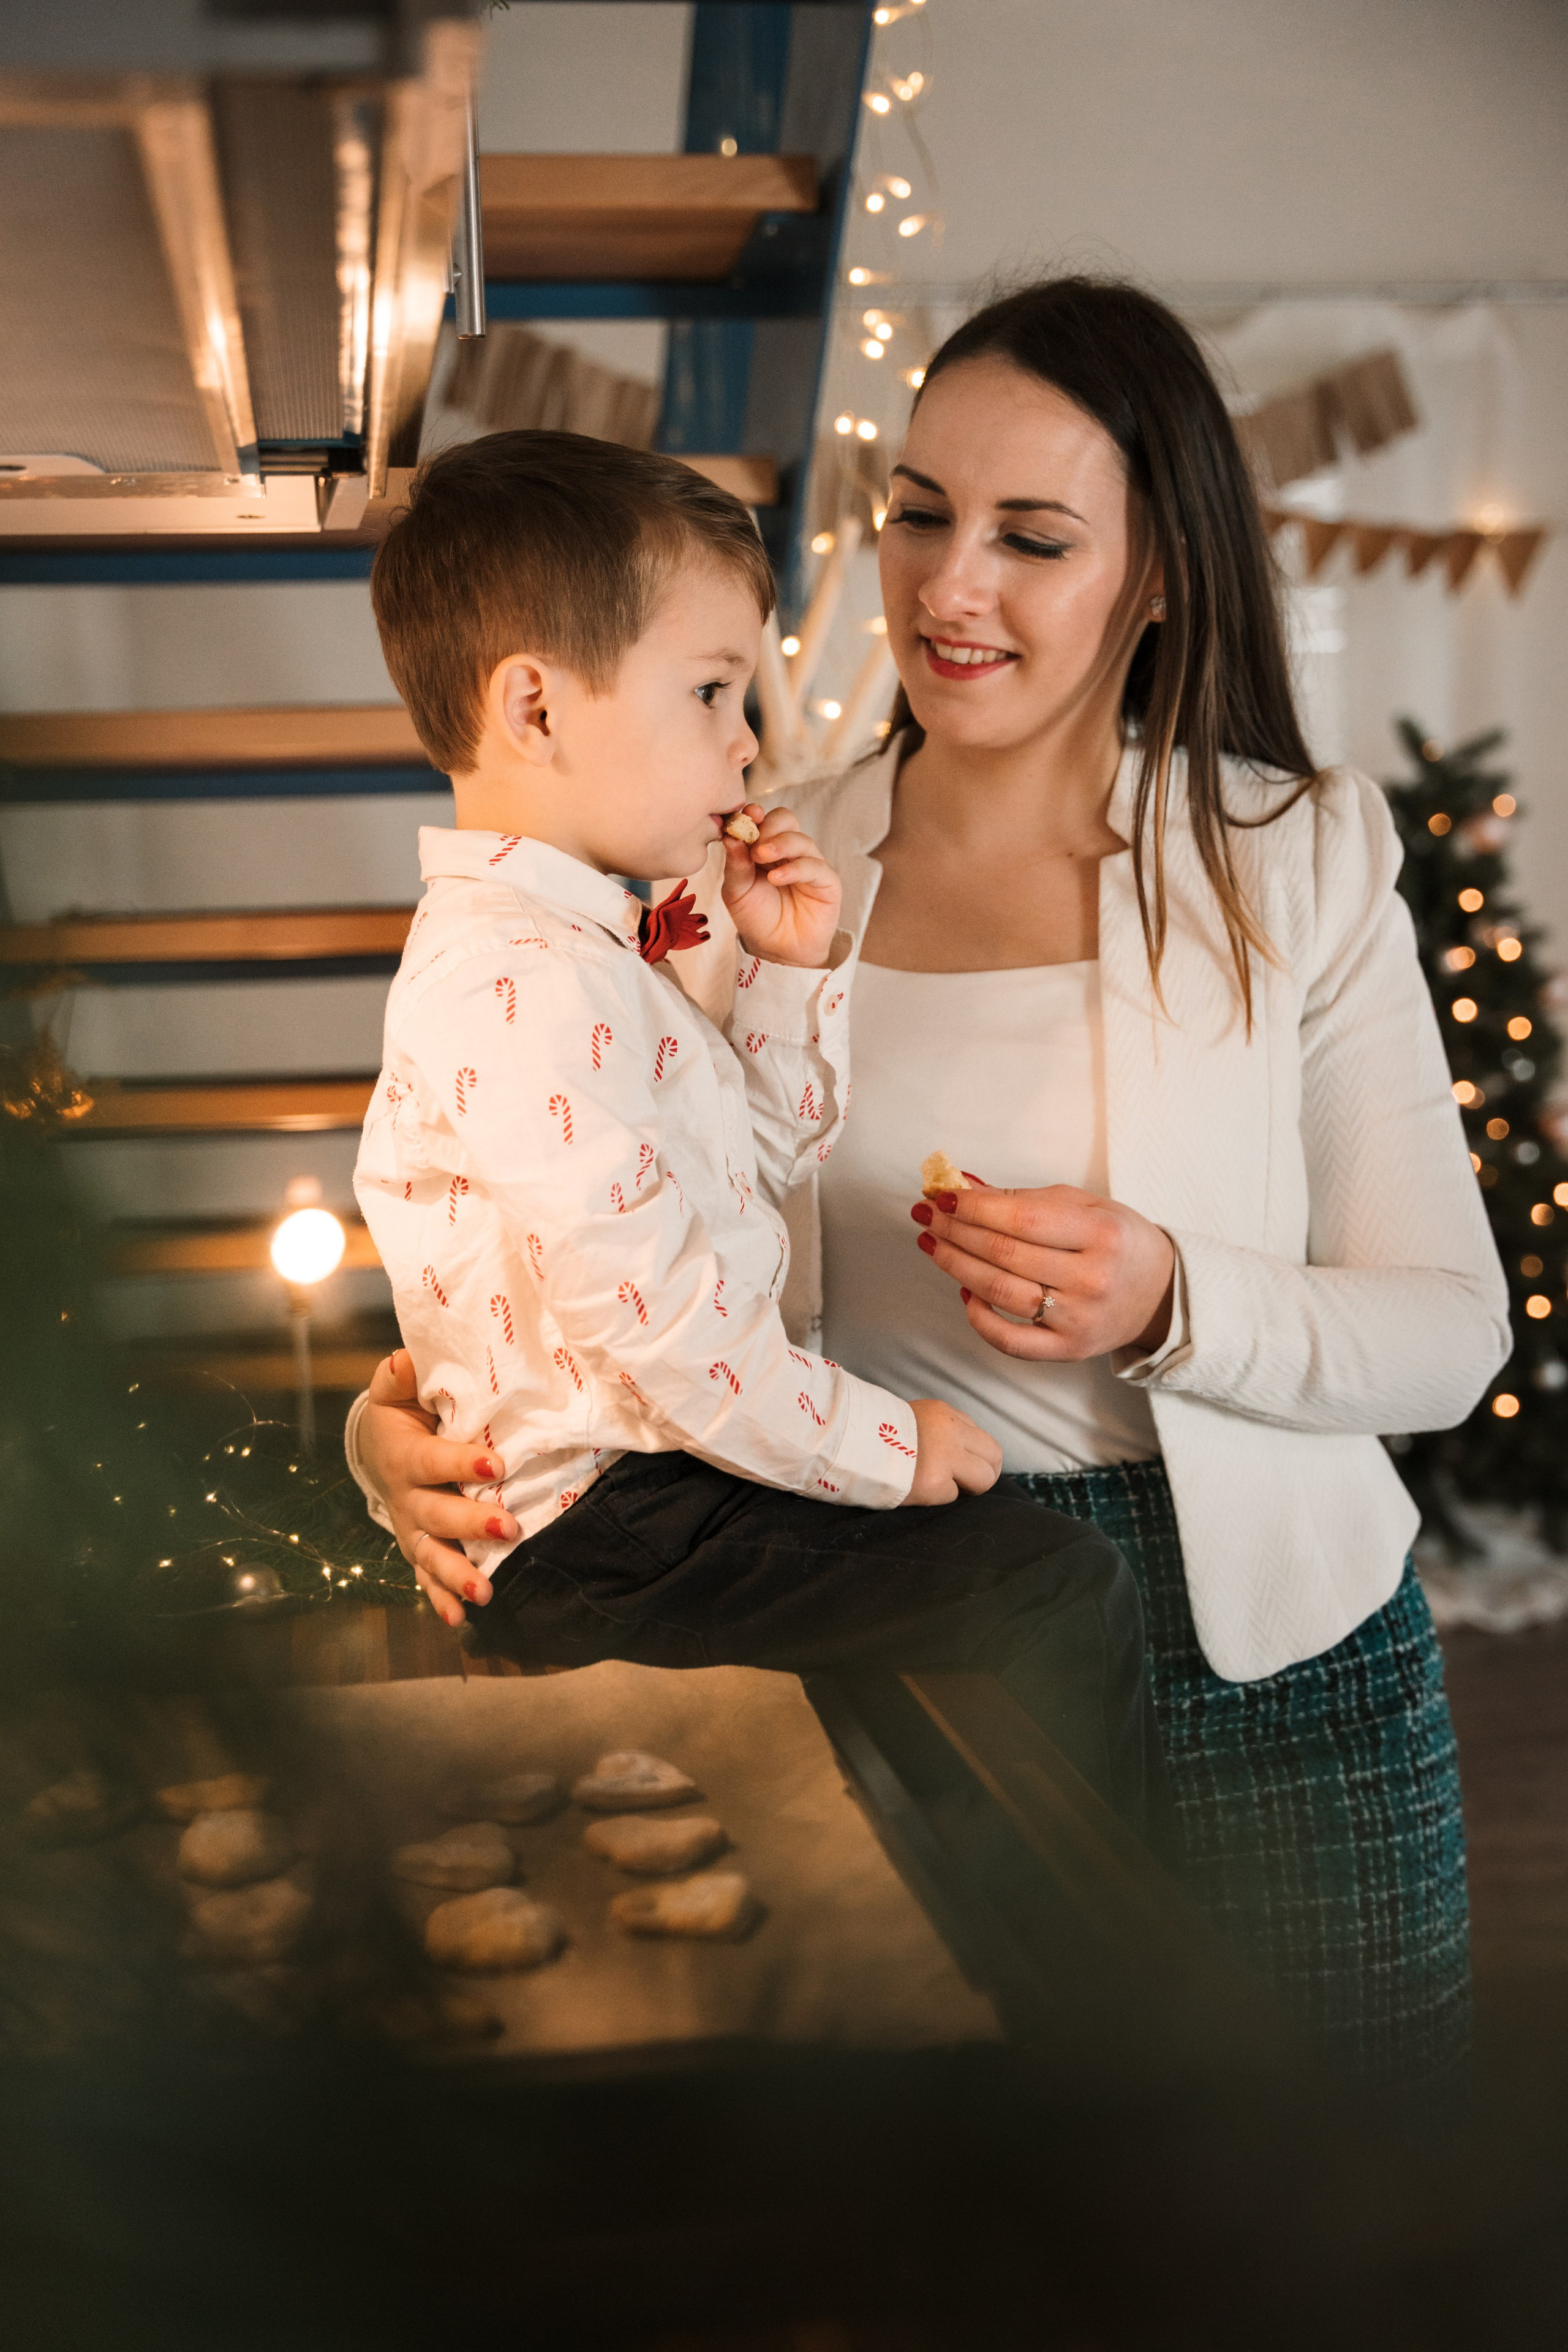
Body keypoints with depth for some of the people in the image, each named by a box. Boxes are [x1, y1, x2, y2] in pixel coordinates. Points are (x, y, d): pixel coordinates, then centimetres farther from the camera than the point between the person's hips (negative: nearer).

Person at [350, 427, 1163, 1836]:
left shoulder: (581, 944, 15)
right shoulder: (525, 981, -21)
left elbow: (762, 1168, 24)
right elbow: (651, 1310, -25)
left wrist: (793, 972, 11)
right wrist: (881, 1444, -15)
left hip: (659, 1474, 11)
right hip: (594, 1536, -11)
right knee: (1057, 1599, -18)